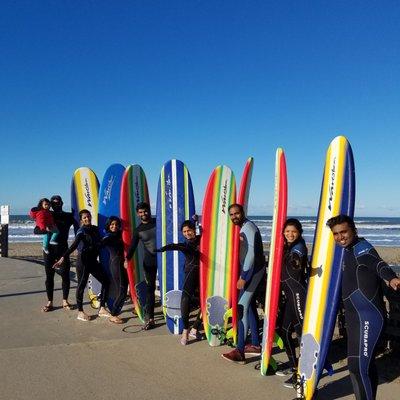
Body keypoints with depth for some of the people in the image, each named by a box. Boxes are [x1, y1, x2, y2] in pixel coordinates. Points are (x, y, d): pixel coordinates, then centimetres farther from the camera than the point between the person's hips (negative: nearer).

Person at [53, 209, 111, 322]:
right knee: (82, 284, 0)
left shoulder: (95, 229, 8)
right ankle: (80, 312, 13)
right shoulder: (81, 231, -11)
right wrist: (63, 258, -34)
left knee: (106, 281, 5)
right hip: (83, 261, -7)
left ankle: (102, 309, 13)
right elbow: (74, 245, -24)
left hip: (94, 261, 7)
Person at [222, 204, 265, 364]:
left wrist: (243, 277, -22)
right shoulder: (242, 228, 13)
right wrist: (242, 274, 12)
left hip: (253, 270, -10)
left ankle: (240, 352, -12)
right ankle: (255, 345, 26)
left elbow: (251, 253, -22)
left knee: (242, 307, -13)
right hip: (248, 270, 10)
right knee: (250, 306, 16)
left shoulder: (248, 227, -15)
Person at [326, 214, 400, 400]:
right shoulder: (347, 251, 12)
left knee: (358, 365, -12)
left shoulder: (361, 248, -14)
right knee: (365, 364, 21)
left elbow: (377, 264, -34)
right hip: (356, 317, 10)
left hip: (368, 316, -10)